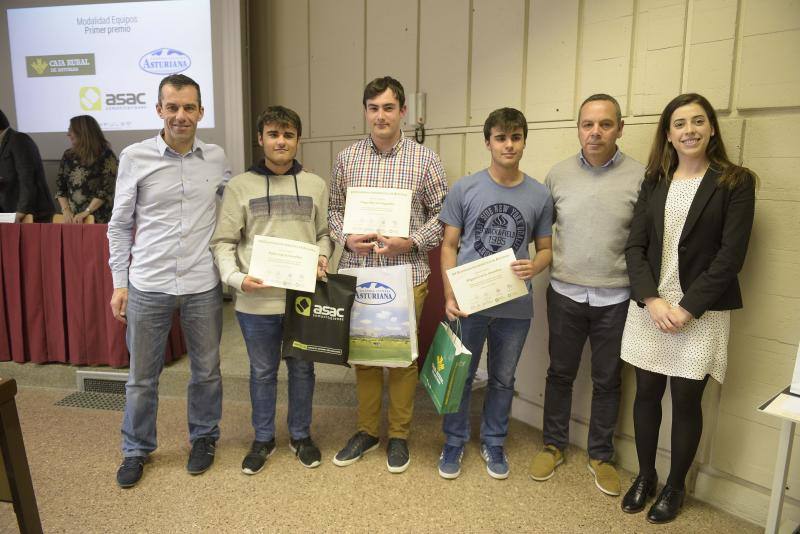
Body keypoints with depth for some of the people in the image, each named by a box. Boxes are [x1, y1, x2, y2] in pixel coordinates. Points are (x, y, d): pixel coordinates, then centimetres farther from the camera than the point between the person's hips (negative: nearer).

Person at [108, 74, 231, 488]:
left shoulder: (217, 158, 2)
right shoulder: (134, 158, -2)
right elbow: (120, 225, 3)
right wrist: (119, 283, 1)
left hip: (203, 284, 1)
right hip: (148, 284, -1)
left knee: (206, 370, 13)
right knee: (141, 376, 12)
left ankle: (204, 438, 35)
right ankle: (136, 450, 32)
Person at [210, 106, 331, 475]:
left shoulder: (315, 185, 5)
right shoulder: (240, 186, -1)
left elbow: (325, 233, 12)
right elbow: (222, 241, -1)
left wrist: (321, 257, -8)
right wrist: (236, 277, -16)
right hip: (256, 300, -1)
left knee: (302, 369, 15)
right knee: (263, 372, 14)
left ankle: (300, 435, 34)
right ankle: (263, 439, 33)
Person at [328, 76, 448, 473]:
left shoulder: (424, 159, -1)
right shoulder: (347, 158, 6)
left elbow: (442, 214, 1)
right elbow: (334, 210, 12)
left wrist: (410, 243, -13)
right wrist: (346, 239, -7)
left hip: (406, 274, -2)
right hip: (357, 272, 2)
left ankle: (398, 436, 27)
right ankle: (367, 431, 30)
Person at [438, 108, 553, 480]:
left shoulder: (539, 195, 1)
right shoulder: (465, 189, -3)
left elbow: (545, 248, 9)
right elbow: (449, 245, 0)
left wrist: (534, 266, -15)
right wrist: (450, 296, -11)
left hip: (515, 306, 2)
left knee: (503, 379, 16)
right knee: (460, 376, 11)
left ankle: (493, 443, 36)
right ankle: (455, 442, 32)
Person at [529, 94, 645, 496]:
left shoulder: (640, 176, -6)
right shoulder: (558, 174, 1)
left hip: (615, 297, -1)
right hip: (565, 293, 2)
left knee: (607, 381, 13)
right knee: (560, 373, 14)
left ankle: (601, 456, 32)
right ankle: (553, 445, 33)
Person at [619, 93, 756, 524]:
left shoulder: (736, 182, -2)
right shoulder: (653, 182, 9)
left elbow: (731, 255, -9)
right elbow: (634, 246, 2)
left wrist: (689, 308, -15)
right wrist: (651, 300, -12)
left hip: (701, 310, -3)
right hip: (649, 305, 3)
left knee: (686, 399, 4)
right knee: (647, 392, 9)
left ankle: (675, 486, 26)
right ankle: (645, 476, 30)